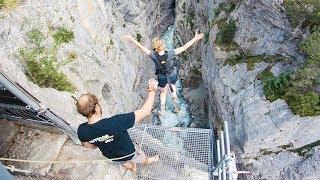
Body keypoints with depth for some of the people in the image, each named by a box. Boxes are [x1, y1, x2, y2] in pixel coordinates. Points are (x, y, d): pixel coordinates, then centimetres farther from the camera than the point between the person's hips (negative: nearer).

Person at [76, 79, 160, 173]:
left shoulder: (81, 130, -28)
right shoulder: (116, 122, -46)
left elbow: (88, 145, -5)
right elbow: (145, 111, -41)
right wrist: (152, 90, -30)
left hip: (110, 156, 4)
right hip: (128, 154, -4)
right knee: (141, 157, 33)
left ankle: (132, 168, 70)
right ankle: (147, 161, 66)